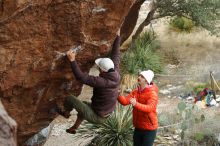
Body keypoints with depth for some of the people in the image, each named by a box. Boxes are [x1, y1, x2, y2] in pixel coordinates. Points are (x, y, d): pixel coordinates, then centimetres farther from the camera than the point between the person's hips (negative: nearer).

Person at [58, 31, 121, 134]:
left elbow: (81, 77, -37)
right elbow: (116, 55, 1)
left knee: (70, 99, -2)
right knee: (83, 104, 36)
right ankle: (74, 128, 51)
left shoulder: (102, 81, -35)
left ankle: (66, 113, 30)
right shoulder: (115, 74, -13)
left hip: (96, 117, -8)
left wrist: (72, 60, -30)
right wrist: (118, 37, 11)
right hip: (105, 115, 9)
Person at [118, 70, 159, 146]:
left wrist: (136, 104, -49)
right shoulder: (135, 92, 3)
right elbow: (125, 101, -8)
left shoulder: (152, 94, -18)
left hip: (149, 129, -7)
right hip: (138, 127, 7)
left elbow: (149, 108, -34)